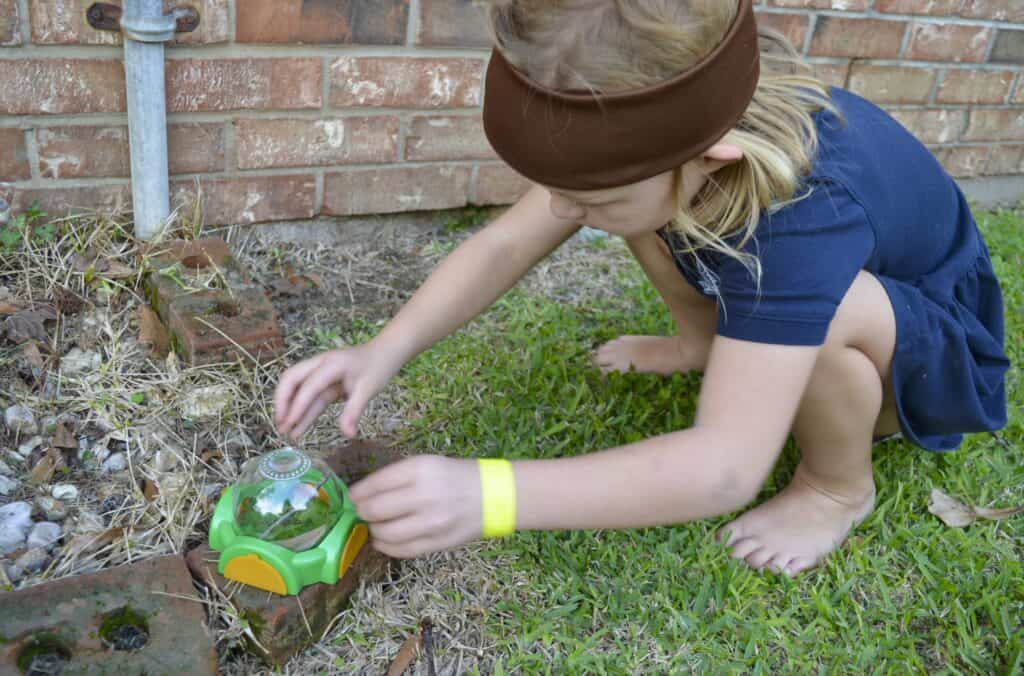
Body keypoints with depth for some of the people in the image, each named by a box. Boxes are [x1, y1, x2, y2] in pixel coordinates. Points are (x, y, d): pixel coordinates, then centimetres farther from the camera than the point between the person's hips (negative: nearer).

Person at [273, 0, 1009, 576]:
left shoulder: (805, 207, -43)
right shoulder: (672, 128, -23)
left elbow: (726, 467, -46)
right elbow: (504, 244, -21)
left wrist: (487, 493, -51)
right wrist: (383, 352, -34)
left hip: (932, 351, -4)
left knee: (830, 310, -39)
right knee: (628, 194, -13)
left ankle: (841, 485, -7)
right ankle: (707, 341, 11)